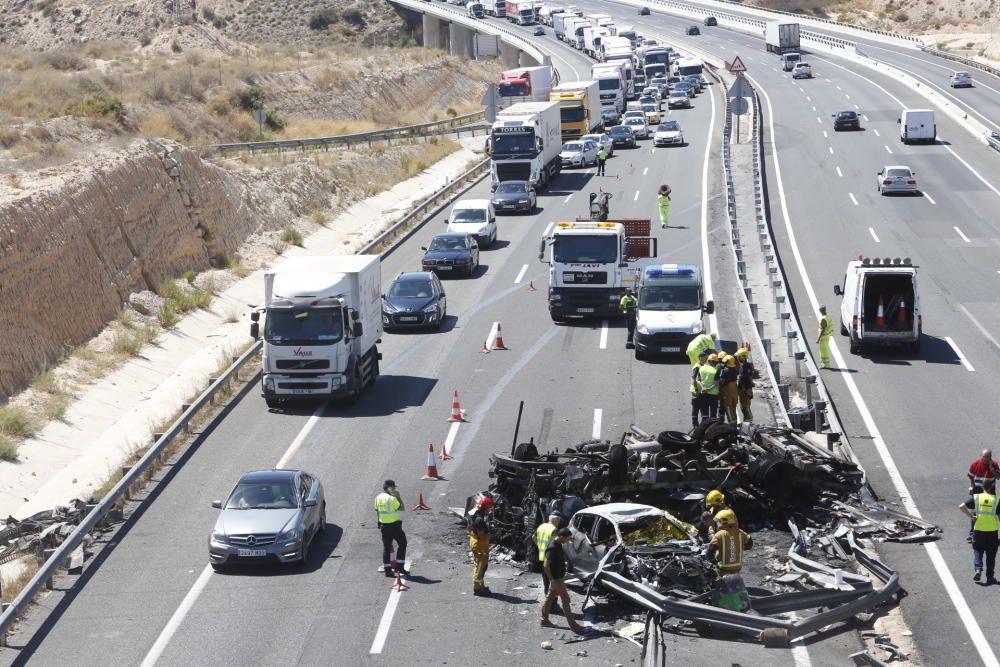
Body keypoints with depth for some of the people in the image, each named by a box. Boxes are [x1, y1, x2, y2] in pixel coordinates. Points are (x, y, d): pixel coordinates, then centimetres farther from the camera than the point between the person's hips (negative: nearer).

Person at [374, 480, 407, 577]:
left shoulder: (378, 498, 4)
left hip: (383, 525, 6)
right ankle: (399, 566, 7)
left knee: (386, 547, 10)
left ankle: (387, 570, 10)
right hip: (394, 525, -6)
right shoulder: (392, 499, -18)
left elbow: (377, 511, 11)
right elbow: (402, 508, -14)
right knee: (402, 544, 10)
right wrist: (398, 497, -8)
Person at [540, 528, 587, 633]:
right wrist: (551, 580, -24)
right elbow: (546, 565, -25)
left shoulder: (558, 545, 5)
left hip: (559, 577, 10)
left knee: (550, 597, 18)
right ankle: (573, 625, -2)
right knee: (565, 600, -5)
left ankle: (544, 620, 29)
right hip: (556, 579, -10)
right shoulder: (552, 548, -25)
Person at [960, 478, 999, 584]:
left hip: (978, 530, 0)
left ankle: (977, 568, -13)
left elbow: (962, 507, -8)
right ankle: (990, 577, 13)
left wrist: (971, 516, -1)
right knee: (991, 555, 10)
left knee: (977, 551, 11)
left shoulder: (976, 498, -1)